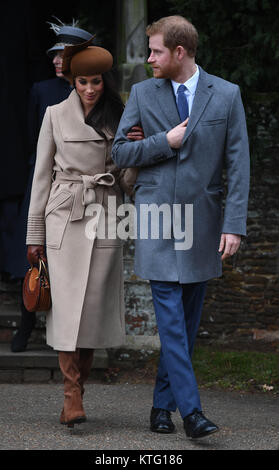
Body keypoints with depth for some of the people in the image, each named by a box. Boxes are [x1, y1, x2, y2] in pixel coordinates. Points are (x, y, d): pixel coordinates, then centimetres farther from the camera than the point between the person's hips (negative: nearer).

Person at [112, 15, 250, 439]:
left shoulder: (226, 95, 2)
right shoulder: (143, 93, 6)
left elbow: (238, 163, -1)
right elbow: (120, 152, 7)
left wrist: (235, 224, -8)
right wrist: (166, 142, -9)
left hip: (203, 223, 1)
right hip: (157, 221, -1)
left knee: (187, 322, 6)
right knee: (170, 318, -10)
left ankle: (163, 405, 18)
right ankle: (191, 409, -12)